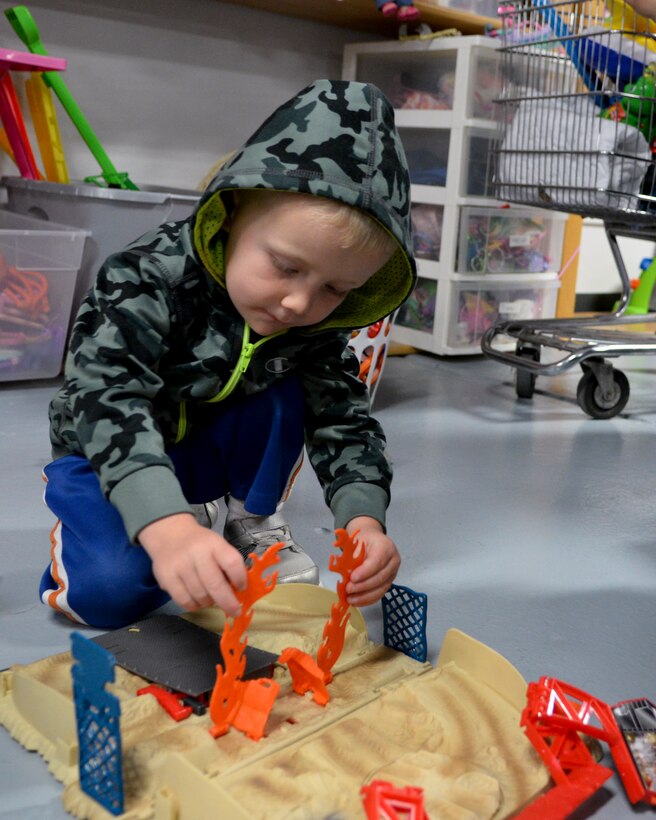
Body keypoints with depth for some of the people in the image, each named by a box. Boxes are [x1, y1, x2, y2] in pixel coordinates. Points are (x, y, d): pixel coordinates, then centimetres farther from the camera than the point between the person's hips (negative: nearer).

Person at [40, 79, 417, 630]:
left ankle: (255, 526, 1)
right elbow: (108, 396, -43)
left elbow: (343, 418, -17)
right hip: (112, 456, -4)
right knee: (113, 592, -28)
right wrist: (166, 527, -59)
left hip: (212, 451, 4)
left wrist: (364, 518, -38)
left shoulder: (318, 328, -17)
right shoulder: (153, 278, -32)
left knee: (286, 392, -22)